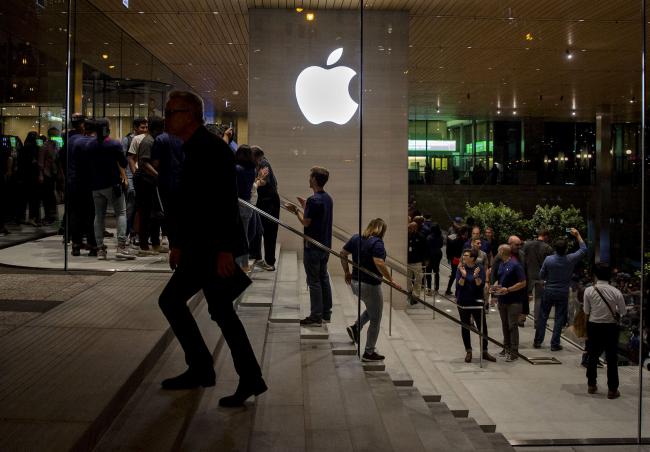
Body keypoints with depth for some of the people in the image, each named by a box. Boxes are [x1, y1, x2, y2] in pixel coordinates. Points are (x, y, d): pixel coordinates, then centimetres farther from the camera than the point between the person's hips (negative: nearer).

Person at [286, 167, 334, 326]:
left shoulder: (313, 200, -20)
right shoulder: (328, 198, 8)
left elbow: (306, 222, -17)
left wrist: (296, 210, -2)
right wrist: (305, 207, 18)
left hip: (313, 247, -9)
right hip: (325, 245, 9)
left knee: (314, 281, -2)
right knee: (324, 278, 15)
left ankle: (316, 317, 2)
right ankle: (326, 313, 21)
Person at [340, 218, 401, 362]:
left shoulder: (356, 238, 4)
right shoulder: (377, 243, -18)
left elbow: (343, 254, 9)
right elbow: (379, 264, -31)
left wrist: (347, 272, 17)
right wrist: (391, 280, -24)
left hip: (355, 283, 8)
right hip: (370, 285, -8)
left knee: (372, 309, 32)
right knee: (375, 320, 8)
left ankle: (356, 327, 15)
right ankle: (369, 353, 15)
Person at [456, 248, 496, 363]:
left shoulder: (480, 268, -6)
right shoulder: (460, 269, -5)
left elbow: (481, 285, -11)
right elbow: (459, 285, -12)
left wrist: (476, 277, -28)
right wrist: (463, 276, -28)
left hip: (477, 301, 0)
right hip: (463, 302, 1)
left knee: (482, 326, 3)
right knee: (465, 327, 8)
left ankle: (484, 351, 16)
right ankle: (468, 352, 21)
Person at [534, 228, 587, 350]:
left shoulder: (548, 259, -13)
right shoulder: (570, 259, -13)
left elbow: (541, 276, -3)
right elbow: (583, 249, 4)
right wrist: (577, 235, 9)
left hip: (548, 291, 1)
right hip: (563, 293, 0)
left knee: (543, 316, 11)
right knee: (559, 318, 7)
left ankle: (538, 341, 16)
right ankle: (555, 344, 9)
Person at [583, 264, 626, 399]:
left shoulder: (589, 291, -11)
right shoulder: (616, 292, -12)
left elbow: (586, 311, -4)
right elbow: (623, 311, -3)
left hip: (594, 326, 1)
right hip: (611, 327, -1)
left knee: (593, 355, 16)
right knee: (612, 358, 9)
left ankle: (591, 385, 27)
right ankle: (612, 389, 13)